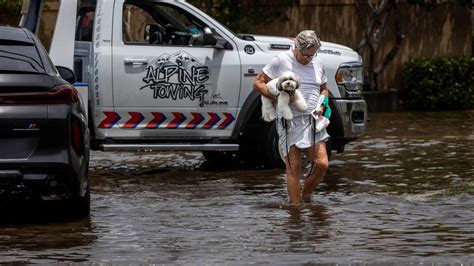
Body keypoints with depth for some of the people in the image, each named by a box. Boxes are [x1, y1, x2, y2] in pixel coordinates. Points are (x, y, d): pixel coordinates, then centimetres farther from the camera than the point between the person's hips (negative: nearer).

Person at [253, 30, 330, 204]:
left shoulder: (317, 64, 14)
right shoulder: (281, 61, -2)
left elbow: (324, 89, 28)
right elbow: (258, 82, -1)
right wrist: (277, 98, -14)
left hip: (312, 121, 4)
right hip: (290, 121, -4)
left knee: (322, 164, -7)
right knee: (294, 168, -6)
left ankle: (306, 196, 15)